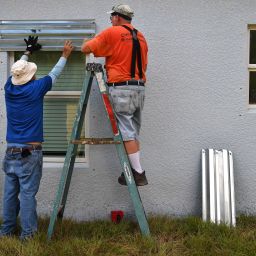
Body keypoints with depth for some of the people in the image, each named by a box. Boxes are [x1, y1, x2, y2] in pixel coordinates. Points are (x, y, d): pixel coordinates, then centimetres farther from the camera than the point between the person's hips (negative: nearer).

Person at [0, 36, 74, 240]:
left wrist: (28, 52, 40)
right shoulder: (35, 89, -8)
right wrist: (65, 56, 24)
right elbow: (54, 74, 8)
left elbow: (17, 70, 25)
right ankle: (28, 234, 1)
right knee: (28, 193, -3)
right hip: (30, 152, -5)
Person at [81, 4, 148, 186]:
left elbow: (85, 49, -1)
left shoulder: (112, 33, -3)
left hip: (121, 89, -7)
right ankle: (135, 170, 12)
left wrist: (88, 42, 21)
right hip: (140, 88, 7)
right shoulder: (141, 37, 17)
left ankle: (139, 173, -6)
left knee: (127, 133, -5)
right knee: (134, 133, 12)